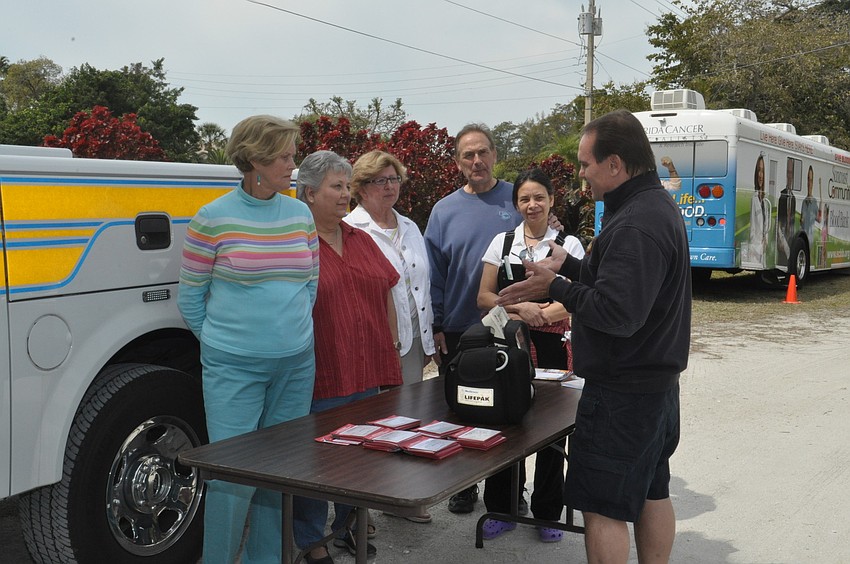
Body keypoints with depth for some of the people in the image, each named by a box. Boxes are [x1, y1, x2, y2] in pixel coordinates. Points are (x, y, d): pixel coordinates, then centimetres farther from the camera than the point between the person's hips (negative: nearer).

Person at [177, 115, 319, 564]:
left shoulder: (300, 215, 6)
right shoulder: (213, 218, -7)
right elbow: (190, 296, 0)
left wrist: (292, 332, 10)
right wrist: (221, 342, 6)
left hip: (297, 363, 5)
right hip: (233, 367, -4)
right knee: (234, 472, -2)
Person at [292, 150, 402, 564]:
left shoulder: (362, 241, 11)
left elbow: (386, 296, 16)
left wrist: (391, 354, 14)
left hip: (368, 375, 7)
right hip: (321, 381, -6)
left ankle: (348, 526, 37)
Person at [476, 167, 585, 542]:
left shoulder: (569, 245, 3)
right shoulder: (502, 243, 7)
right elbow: (484, 297, 4)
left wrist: (539, 314, -19)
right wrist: (520, 307, -13)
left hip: (552, 348, -1)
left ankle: (547, 514, 20)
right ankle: (502, 510, 19)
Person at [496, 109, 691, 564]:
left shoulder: (635, 225, -24)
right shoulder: (659, 204, 10)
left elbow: (616, 313, -28)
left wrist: (554, 287, -17)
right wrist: (567, 265, 9)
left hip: (622, 395, -11)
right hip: (659, 384, 11)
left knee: (603, 508, -1)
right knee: (652, 493, 21)